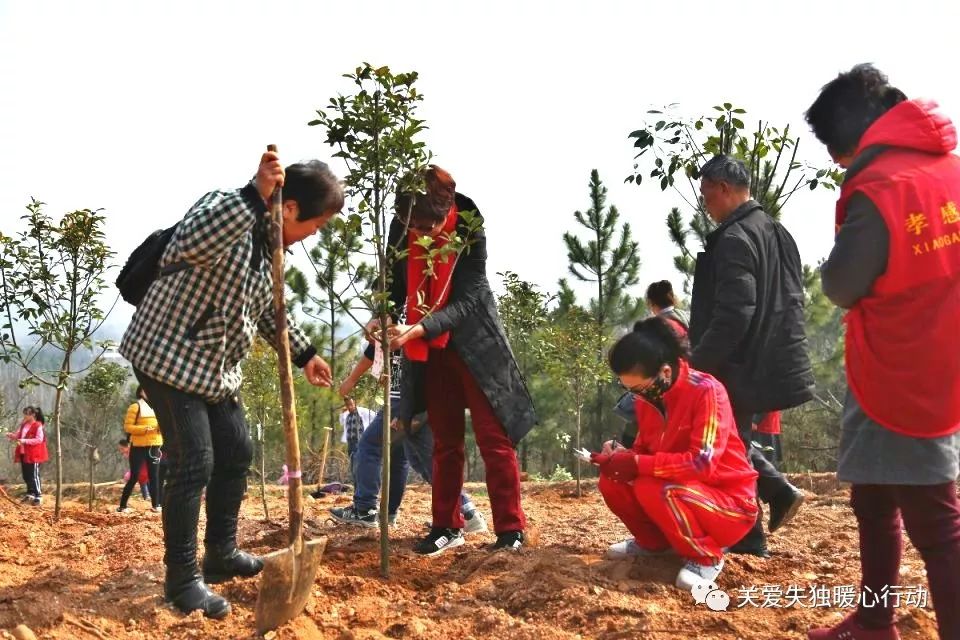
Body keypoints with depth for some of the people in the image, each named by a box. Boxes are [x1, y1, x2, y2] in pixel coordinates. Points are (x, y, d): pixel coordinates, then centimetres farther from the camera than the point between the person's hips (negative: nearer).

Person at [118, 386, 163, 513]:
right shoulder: (135, 407, -6)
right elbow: (127, 426, -11)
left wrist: (161, 427, -4)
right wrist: (144, 429, -23)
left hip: (154, 446, 6)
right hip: (139, 447, -6)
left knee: (154, 476, 5)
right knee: (134, 477, -4)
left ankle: (155, 505, 9)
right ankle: (122, 506, 4)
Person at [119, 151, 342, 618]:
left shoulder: (271, 243, 5)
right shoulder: (225, 208, -22)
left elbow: (266, 309, 19)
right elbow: (192, 244, -46)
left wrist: (303, 354, 16)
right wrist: (256, 196, -48)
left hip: (217, 366, 10)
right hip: (170, 355, -10)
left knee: (236, 453, 14)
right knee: (194, 462, -11)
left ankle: (221, 553, 30)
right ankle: (181, 578, 1)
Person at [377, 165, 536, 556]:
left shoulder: (469, 232, -22)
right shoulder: (401, 230, -10)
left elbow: (465, 301, -25)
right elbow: (397, 285, 2)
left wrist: (417, 329, -36)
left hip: (474, 343, -4)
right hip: (429, 348, 4)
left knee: (494, 437, -4)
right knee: (445, 441, 10)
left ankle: (510, 530, 0)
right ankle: (447, 527, 18)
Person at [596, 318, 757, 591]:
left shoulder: (706, 391, -23)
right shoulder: (647, 397, -1)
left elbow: (703, 463, -30)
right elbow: (644, 449, 10)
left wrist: (639, 464, -30)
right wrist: (621, 455, -14)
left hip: (730, 502, -7)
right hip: (685, 490, 7)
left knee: (652, 489, -33)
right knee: (612, 481, -11)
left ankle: (706, 557, -9)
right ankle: (654, 542, 13)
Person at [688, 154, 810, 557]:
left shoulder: (735, 239, -18)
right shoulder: (777, 233, 12)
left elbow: (733, 314, -25)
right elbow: (789, 301, 18)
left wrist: (697, 363, -17)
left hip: (740, 366, -9)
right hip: (771, 361, 9)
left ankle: (748, 544, 8)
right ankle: (778, 491, 16)